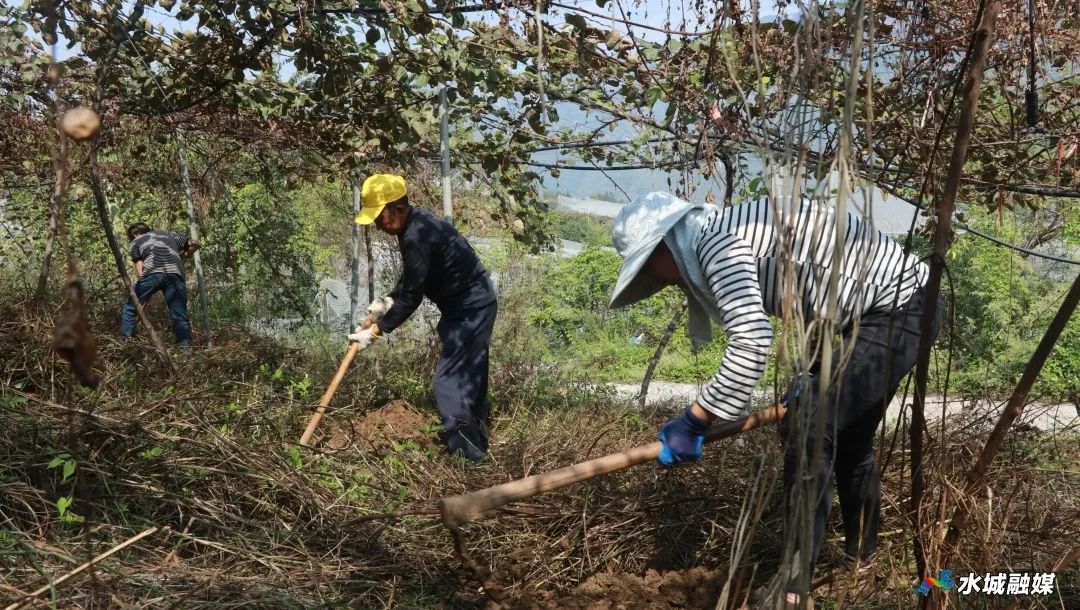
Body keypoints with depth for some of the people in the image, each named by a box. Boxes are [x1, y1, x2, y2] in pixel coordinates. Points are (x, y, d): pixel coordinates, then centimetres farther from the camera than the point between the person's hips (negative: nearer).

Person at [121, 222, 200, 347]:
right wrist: (181, 257, 44)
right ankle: (186, 347, 3)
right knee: (180, 316, 8)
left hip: (152, 272, -2)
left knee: (130, 308, 14)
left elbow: (139, 271, 16)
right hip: (175, 273, 2)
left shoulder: (136, 241, 27)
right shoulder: (168, 235, 36)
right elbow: (195, 244, 34)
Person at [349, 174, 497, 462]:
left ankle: (467, 455, -4)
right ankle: (476, 448, 28)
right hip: (471, 306, 11)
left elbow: (411, 297, -23)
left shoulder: (417, 235, -25)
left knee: (449, 381, -9)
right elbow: (411, 280, 20)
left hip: (470, 309, -11)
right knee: (469, 380, 17)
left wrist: (376, 330, -16)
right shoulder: (416, 224, 7)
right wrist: (387, 301, 6)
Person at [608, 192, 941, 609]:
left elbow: (751, 342, -30)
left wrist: (693, 421, -24)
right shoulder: (730, 240, 12)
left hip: (896, 307, -10)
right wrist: (811, 385, 30)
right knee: (848, 433, 21)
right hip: (890, 306, 10)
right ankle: (862, 555, 40)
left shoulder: (714, 241, -18)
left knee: (809, 429, -12)